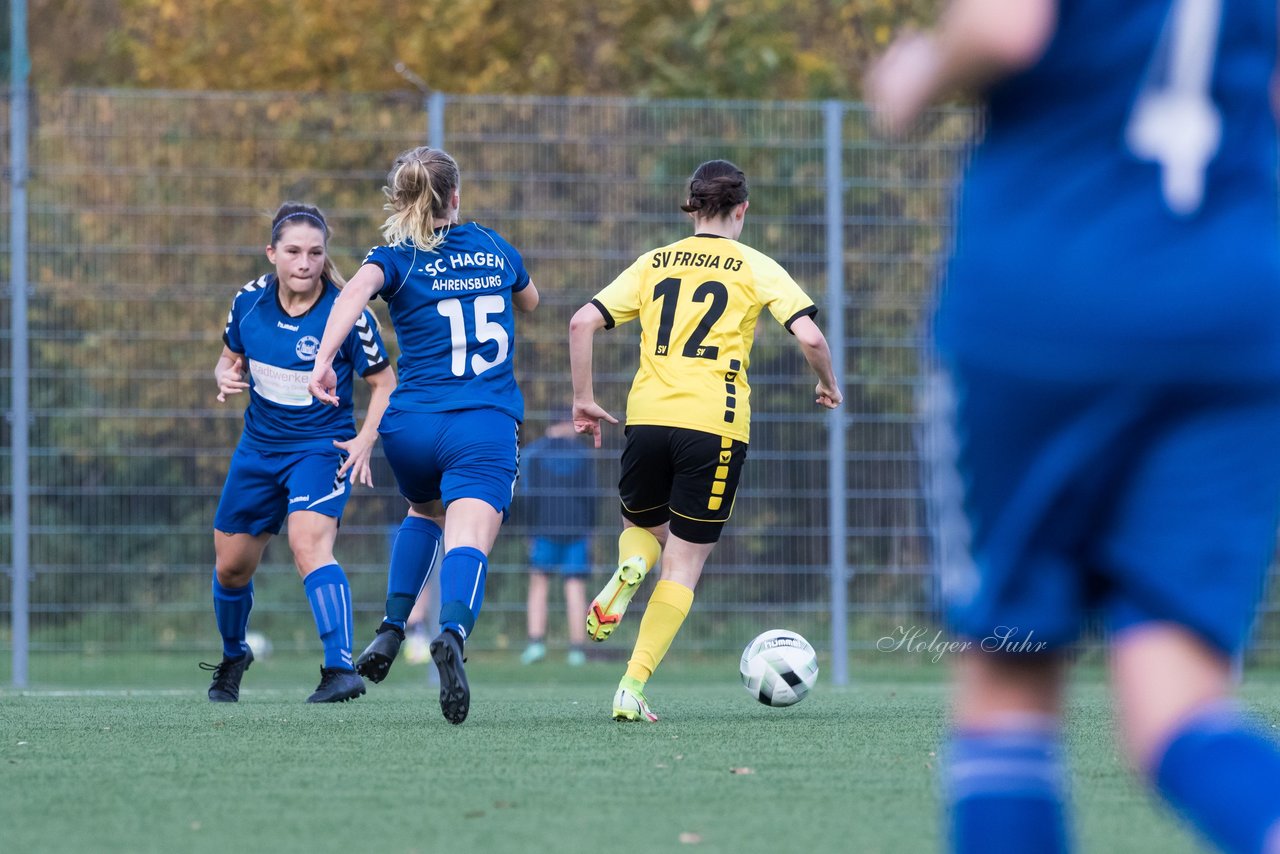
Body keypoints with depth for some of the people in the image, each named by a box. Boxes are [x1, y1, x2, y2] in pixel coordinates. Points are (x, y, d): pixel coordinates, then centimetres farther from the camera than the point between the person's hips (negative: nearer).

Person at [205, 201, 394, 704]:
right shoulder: (250, 301, -5)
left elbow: (384, 383, -6)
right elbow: (230, 358, 13)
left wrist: (364, 441, -18)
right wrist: (226, 378, -11)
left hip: (321, 448, -5)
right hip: (259, 447, 5)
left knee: (309, 545, -30)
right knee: (231, 567, 14)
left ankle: (341, 669, -36)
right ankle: (232, 657, 43)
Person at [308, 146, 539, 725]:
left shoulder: (396, 257, 4)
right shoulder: (492, 246, 13)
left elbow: (355, 292, -20)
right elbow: (530, 301, 35)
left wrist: (323, 359, -30)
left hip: (410, 427, 1)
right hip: (487, 427, -1)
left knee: (424, 512, 32)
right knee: (467, 541, -17)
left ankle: (392, 628, 21)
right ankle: (452, 633, -48)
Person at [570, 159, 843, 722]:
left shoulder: (654, 264, 13)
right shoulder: (755, 268, 5)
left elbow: (582, 323, 6)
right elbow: (809, 337, -5)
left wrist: (583, 399, 13)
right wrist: (828, 385, 14)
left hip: (648, 417, 2)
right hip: (714, 424, -2)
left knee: (641, 526, 27)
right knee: (683, 565, 4)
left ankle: (628, 571, -10)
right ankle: (632, 690, -8)